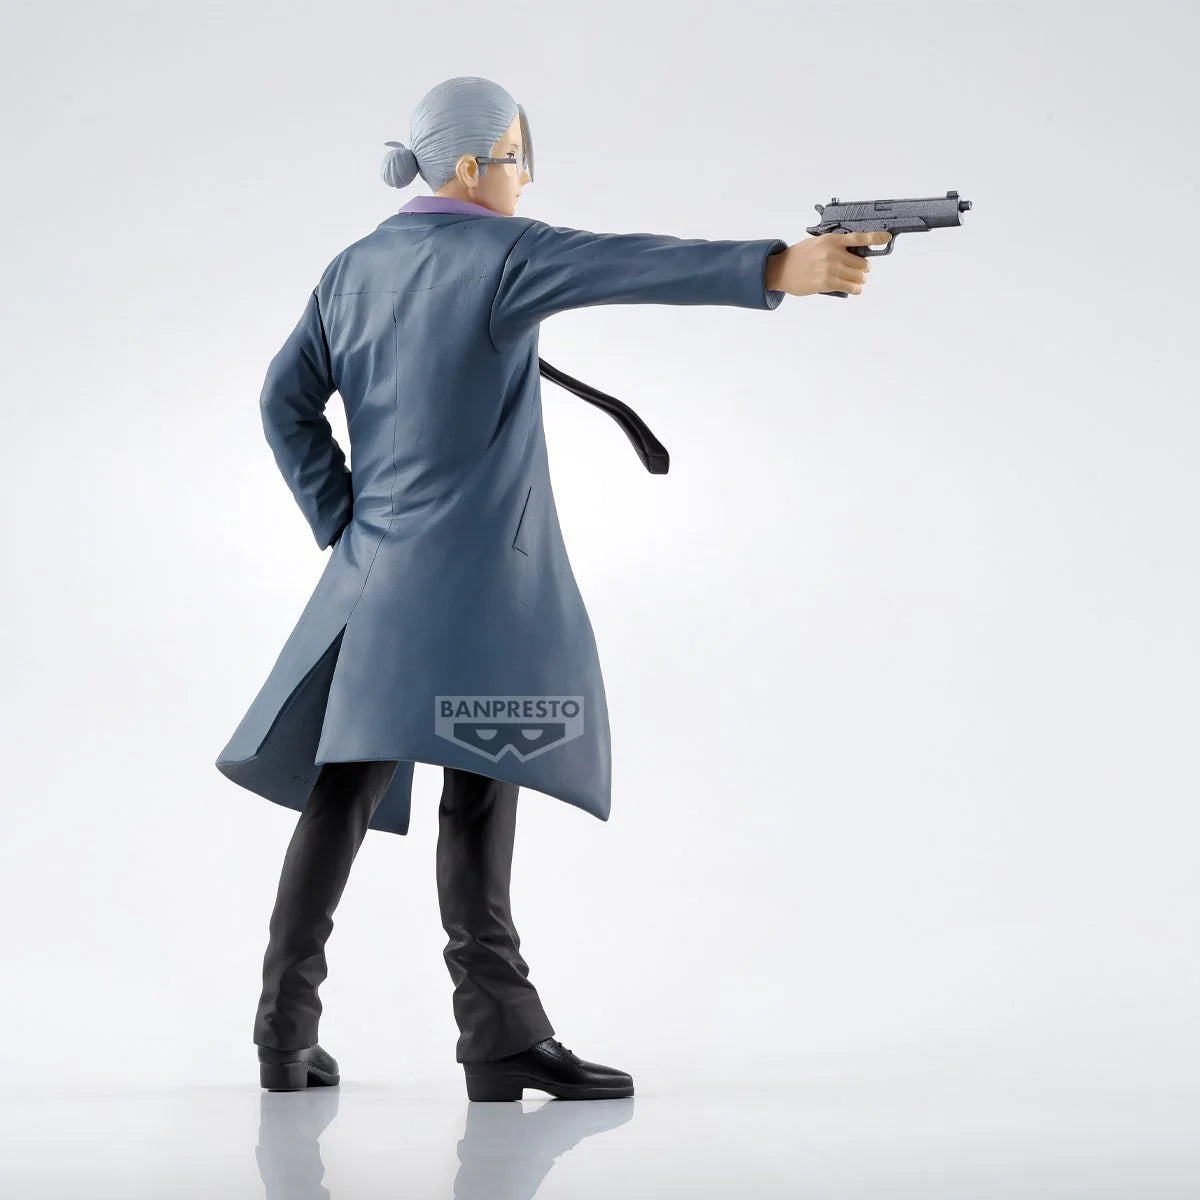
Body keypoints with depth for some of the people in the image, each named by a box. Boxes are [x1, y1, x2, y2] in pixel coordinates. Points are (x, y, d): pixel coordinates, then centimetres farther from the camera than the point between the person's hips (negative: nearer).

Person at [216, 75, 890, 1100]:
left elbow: (287, 402, 14)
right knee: (479, 786, -9)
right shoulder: (499, 253, -7)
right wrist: (777, 268, -33)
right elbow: (632, 265, -23)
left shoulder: (354, 268, 15)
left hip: (375, 565, 8)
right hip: (474, 566, -7)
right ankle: (502, 1035, -9)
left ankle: (288, 1032, 16)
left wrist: (342, 525, 12)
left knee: (345, 788, 10)